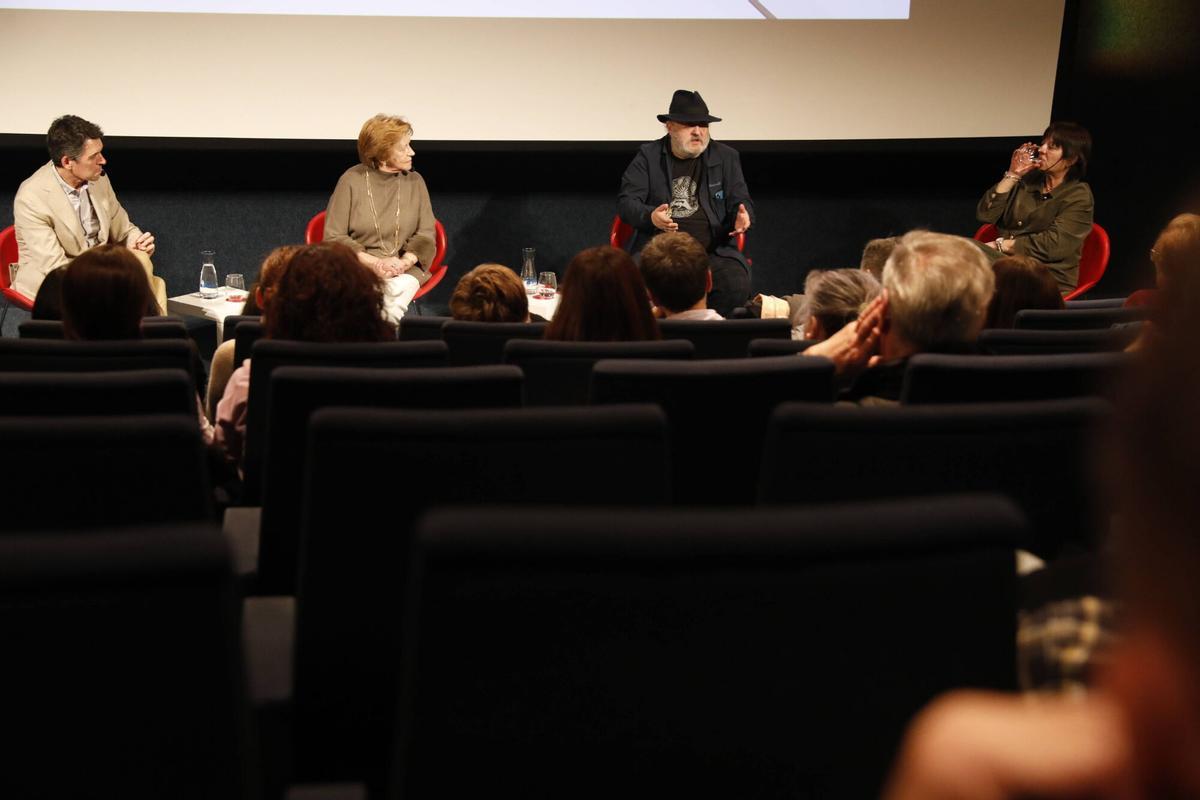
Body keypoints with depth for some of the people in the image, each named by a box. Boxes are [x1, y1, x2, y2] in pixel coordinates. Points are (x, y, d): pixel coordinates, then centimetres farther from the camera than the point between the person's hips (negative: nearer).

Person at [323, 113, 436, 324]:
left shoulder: (414, 181, 8)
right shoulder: (352, 180, 0)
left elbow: (425, 235, 7)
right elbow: (333, 236, -1)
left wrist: (404, 262, -15)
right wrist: (373, 262, -15)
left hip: (405, 268, 2)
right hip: (359, 265, -2)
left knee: (402, 287, -33)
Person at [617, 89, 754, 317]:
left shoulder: (726, 157, 14)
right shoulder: (648, 156, 11)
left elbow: (740, 202, 14)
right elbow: (626, 202, 5)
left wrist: (742, 217, -12)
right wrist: (650, 217, -19)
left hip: (712, 251, 1)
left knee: (736, 286, -29)